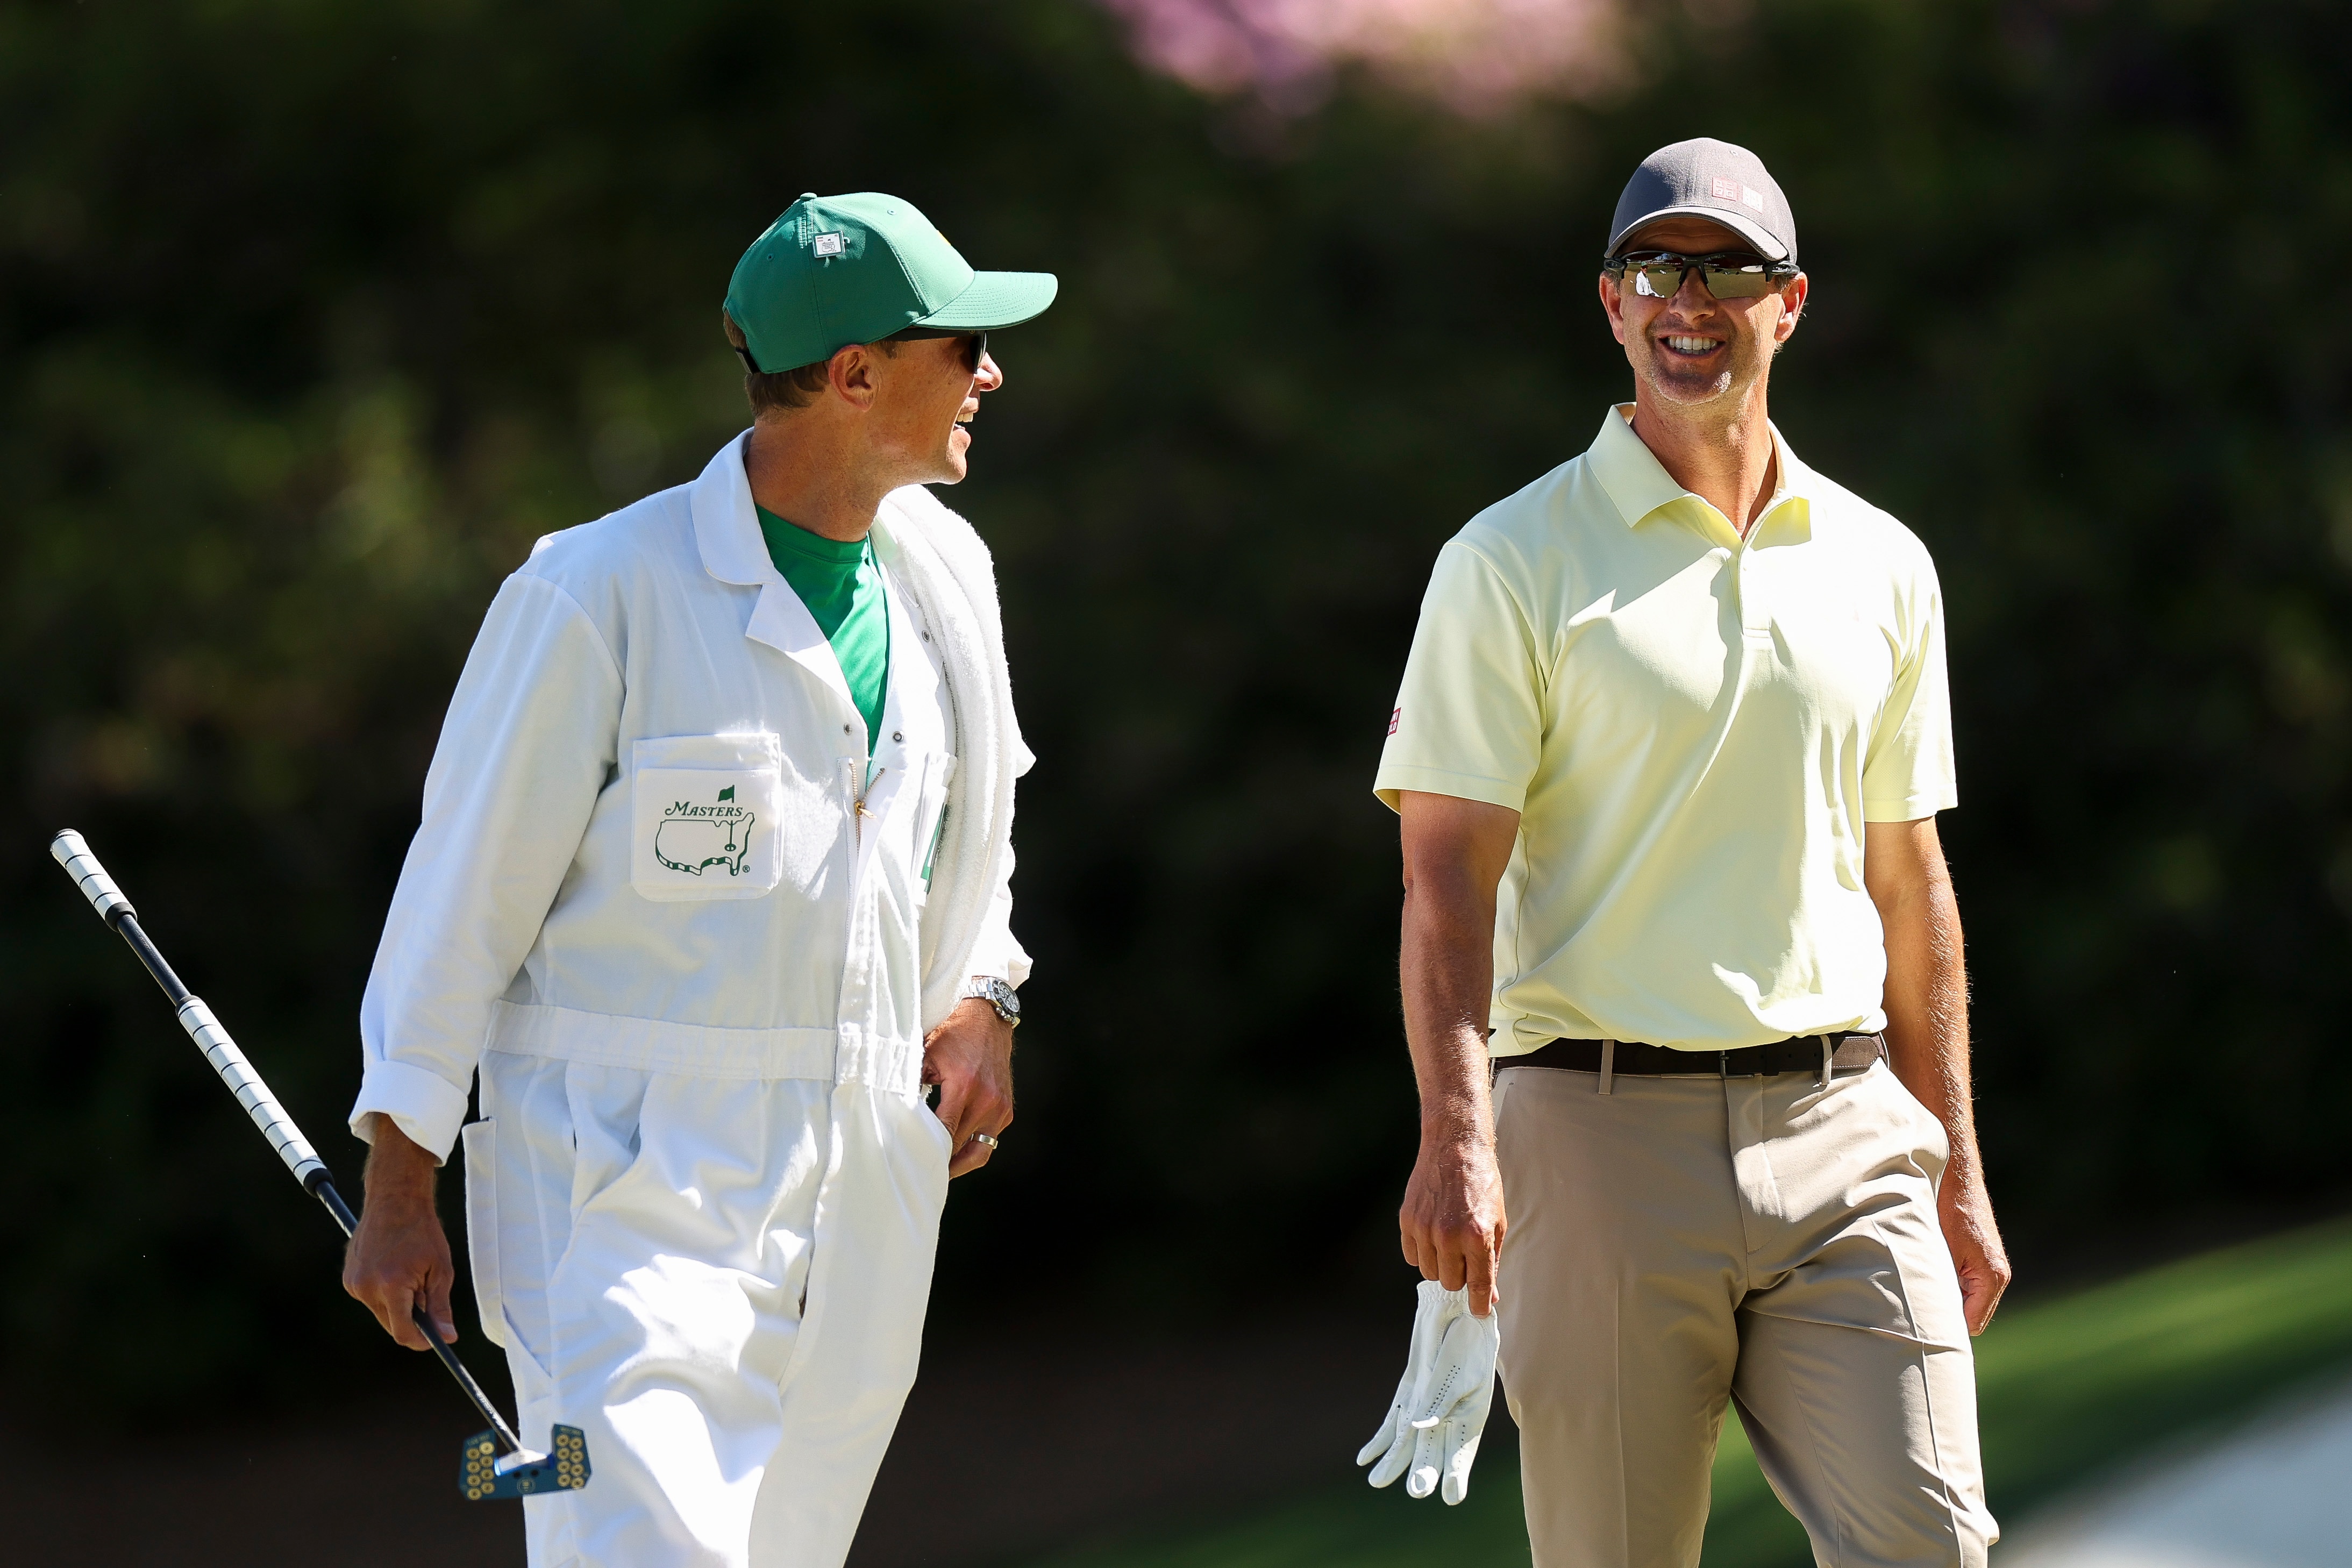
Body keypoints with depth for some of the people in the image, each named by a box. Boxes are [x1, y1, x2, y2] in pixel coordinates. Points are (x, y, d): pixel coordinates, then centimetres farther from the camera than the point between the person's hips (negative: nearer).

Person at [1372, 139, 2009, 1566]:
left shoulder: (1882, 566, 13)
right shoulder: (1513, 563, -1)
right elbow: (1447, 875, -7)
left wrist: (1957, 1165, 17)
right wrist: (1456, 1134, -21)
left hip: (1841, 1127, 3)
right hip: (1605, 1126, -3)